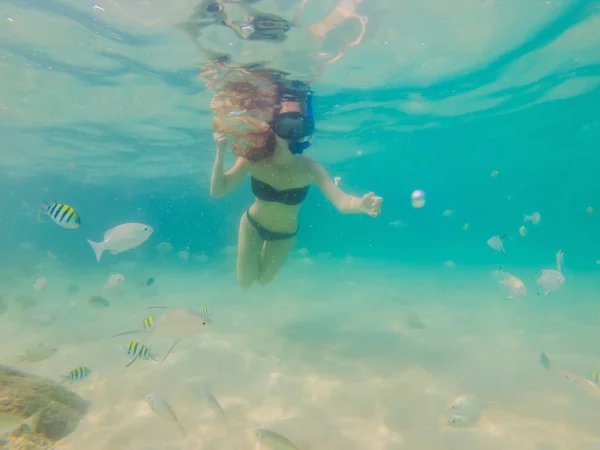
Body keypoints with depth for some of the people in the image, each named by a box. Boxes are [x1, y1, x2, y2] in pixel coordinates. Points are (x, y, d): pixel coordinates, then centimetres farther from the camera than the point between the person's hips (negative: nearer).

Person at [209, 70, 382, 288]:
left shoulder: (309, 168, -30)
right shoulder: (254, 158, -27)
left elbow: (341, 201, -42)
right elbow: (217, 191, -30)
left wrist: (361, 204, -65)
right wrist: (220, 152, -43)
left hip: (285, 234, 1)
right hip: (253, 224, 0)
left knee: (264, 280, 21)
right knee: (244, 282, 13)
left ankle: (263, 253, 55)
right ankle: (252, 253, 45)